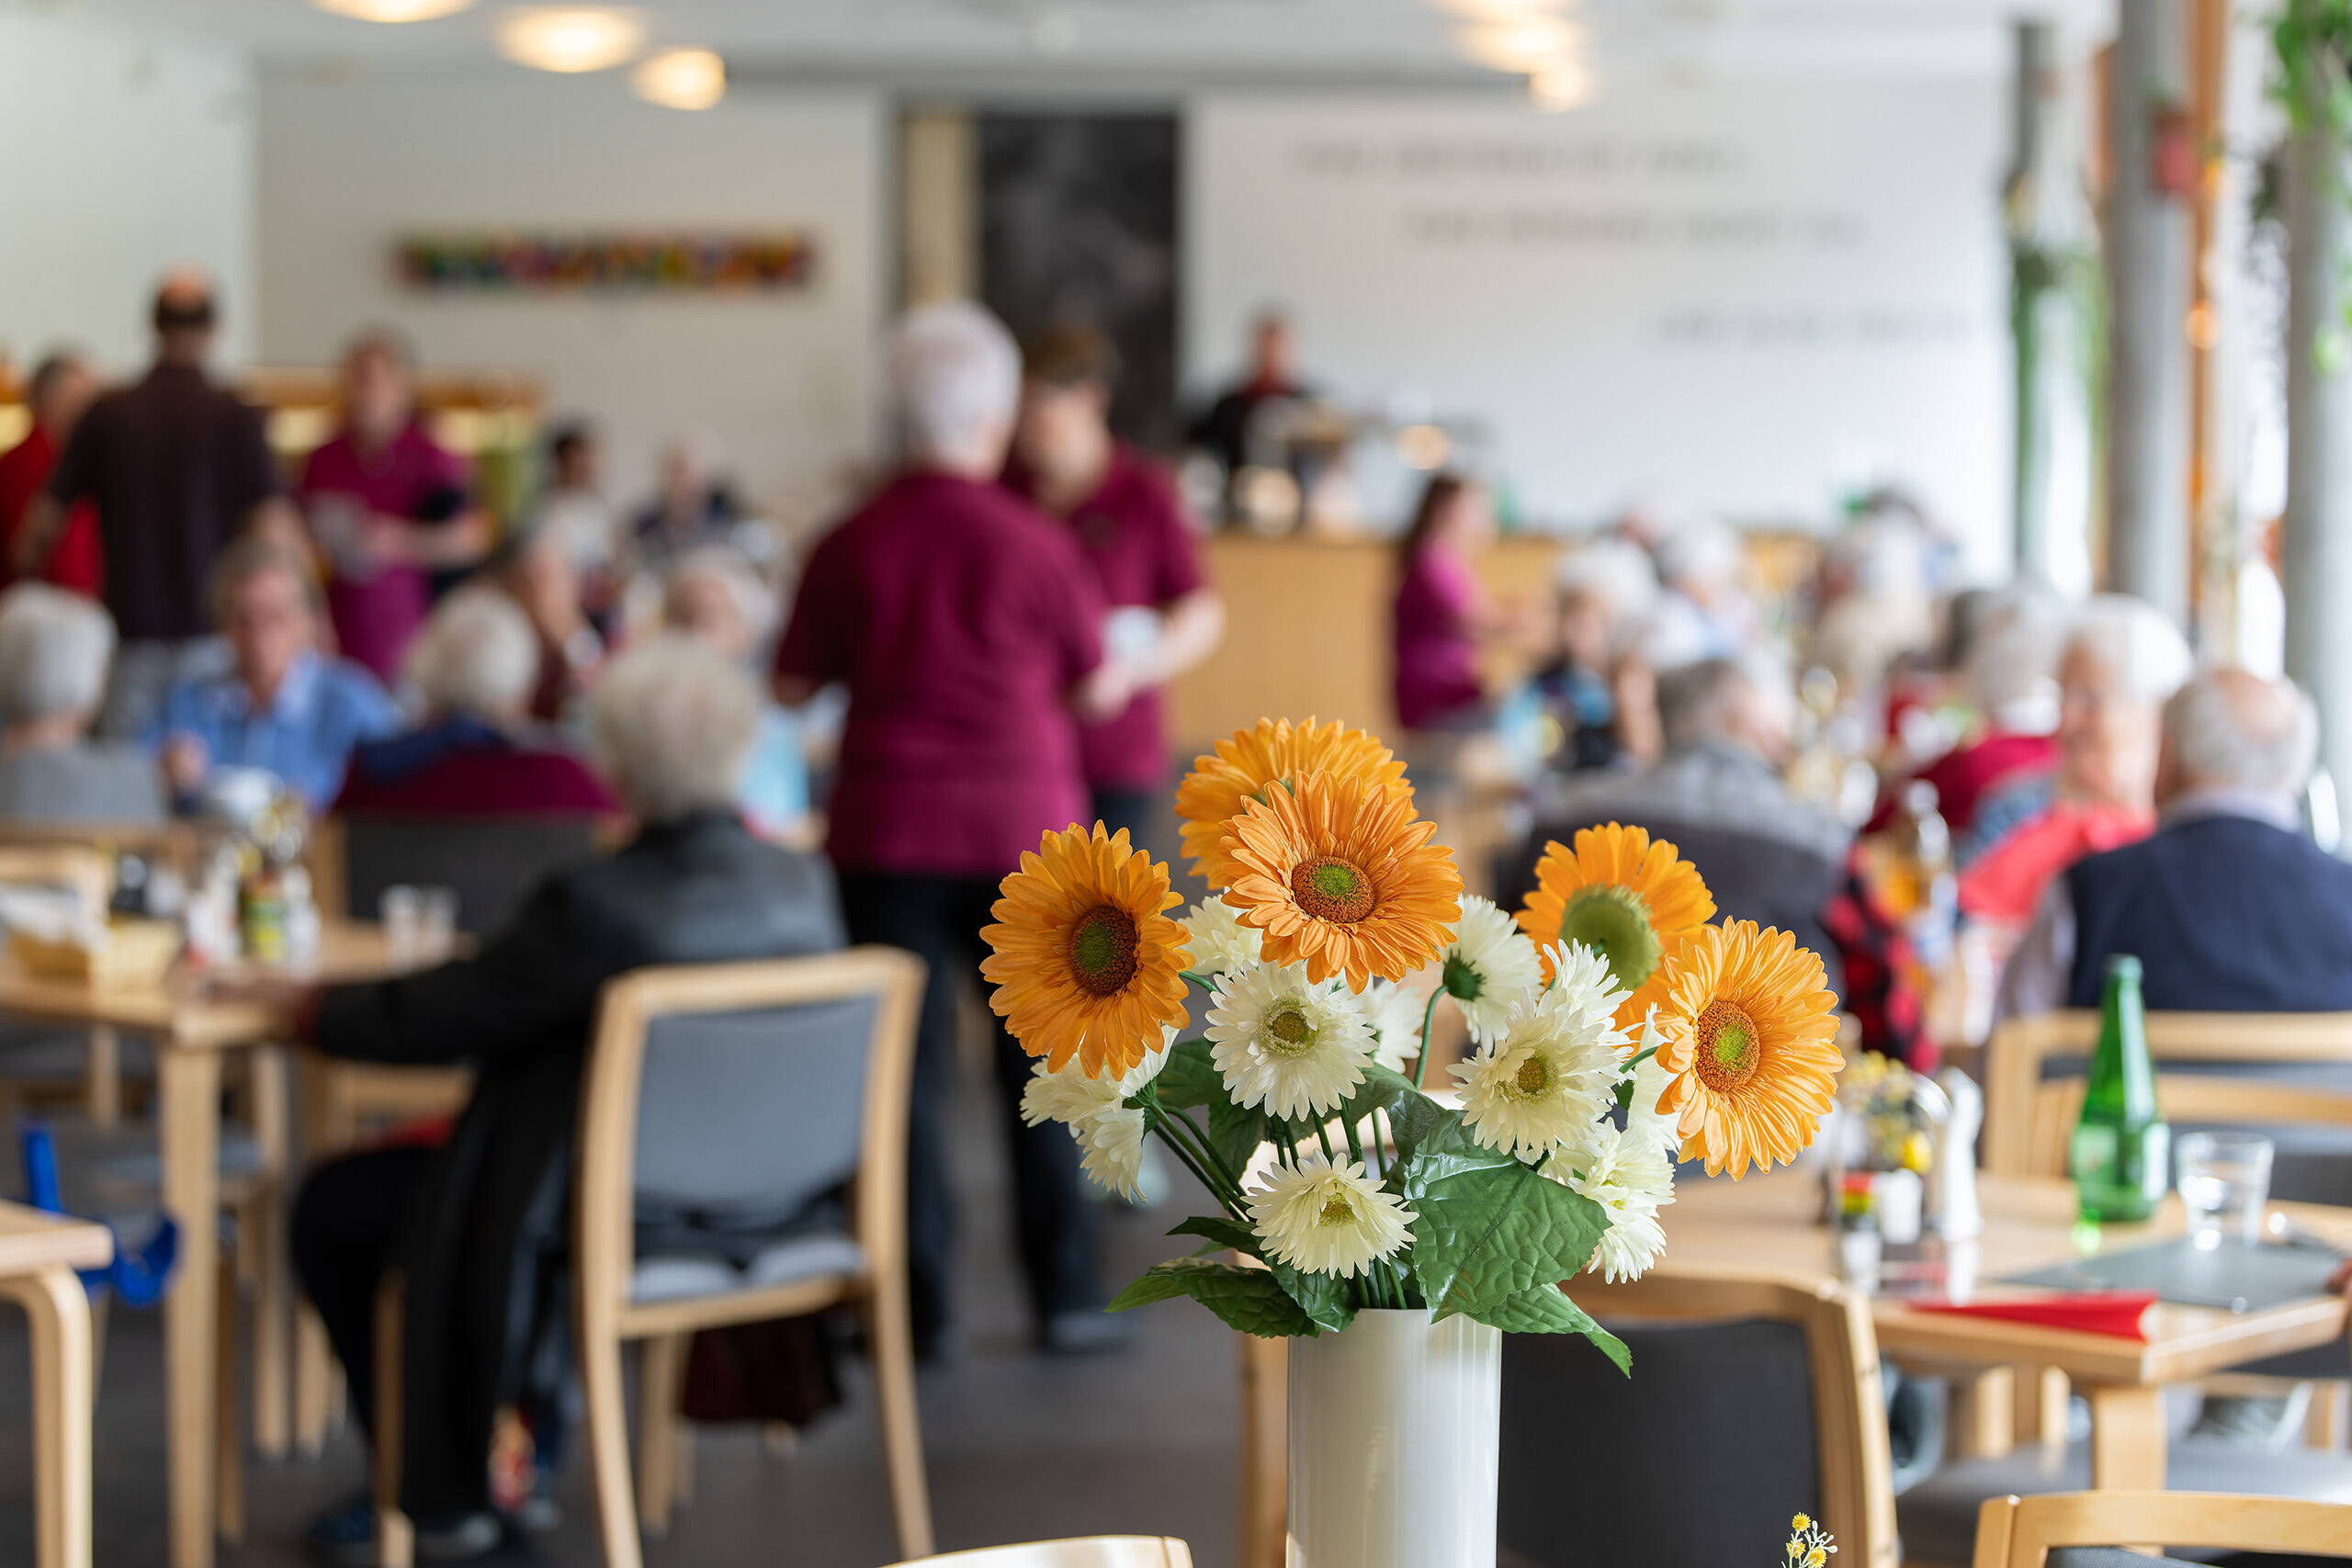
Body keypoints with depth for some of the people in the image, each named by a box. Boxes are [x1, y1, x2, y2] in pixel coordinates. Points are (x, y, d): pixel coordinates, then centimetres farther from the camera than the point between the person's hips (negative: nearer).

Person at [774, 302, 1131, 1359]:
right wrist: (1123, 675, 24)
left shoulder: (850, 546, -4)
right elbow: (1095, 690, 2)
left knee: (906, 1063, 6)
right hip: (1020, 824, -1)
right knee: (1039, 1065, 9)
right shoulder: (1036, 545, -8)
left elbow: (792, 688, 3)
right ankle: (1064, 1296, 13)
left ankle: (918, 1303, 6)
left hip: (887, 832, 1)